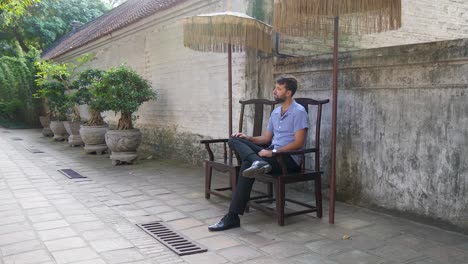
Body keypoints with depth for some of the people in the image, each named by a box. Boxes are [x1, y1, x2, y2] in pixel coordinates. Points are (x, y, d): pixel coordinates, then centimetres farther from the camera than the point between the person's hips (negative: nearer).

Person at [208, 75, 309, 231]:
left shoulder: (298, 112, -8)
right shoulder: (275, 112, 17)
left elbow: (298, 143, -16)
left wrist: (273, 151, -23)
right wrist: (248, 138, 2)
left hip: (289, 158, -8)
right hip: (272, 153, 8)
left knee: (247, 164, -32)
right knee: (234, 140, -10)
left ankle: (233, 217, -31)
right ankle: (258, 162, -41)